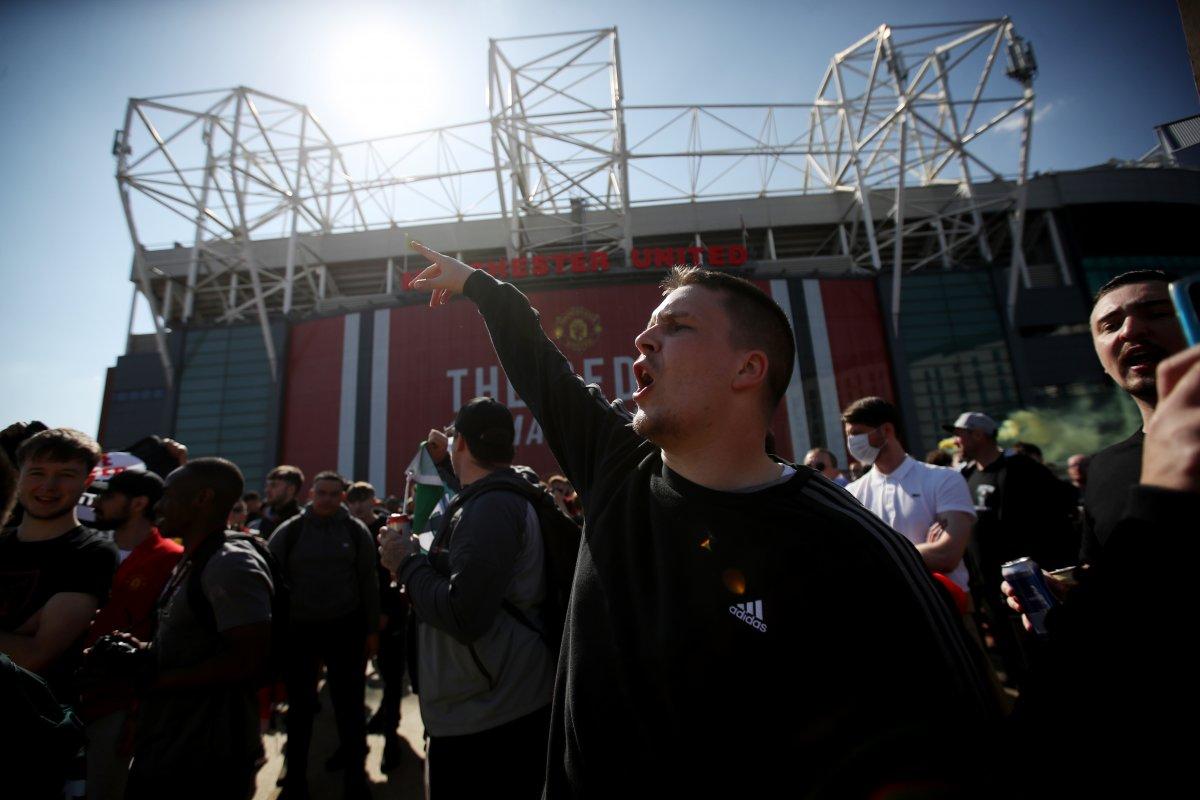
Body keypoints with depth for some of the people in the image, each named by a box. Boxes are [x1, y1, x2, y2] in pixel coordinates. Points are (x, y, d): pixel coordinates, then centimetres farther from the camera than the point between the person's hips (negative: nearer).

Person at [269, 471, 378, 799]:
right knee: (300, 706, 14)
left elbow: (369, 582, 0)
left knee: (349, 704, 9)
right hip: (299, 629, 1)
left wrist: (372, 630, 0)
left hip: (345, 628, 0)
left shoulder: (356, 531, -2)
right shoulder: (289, 531, -2)